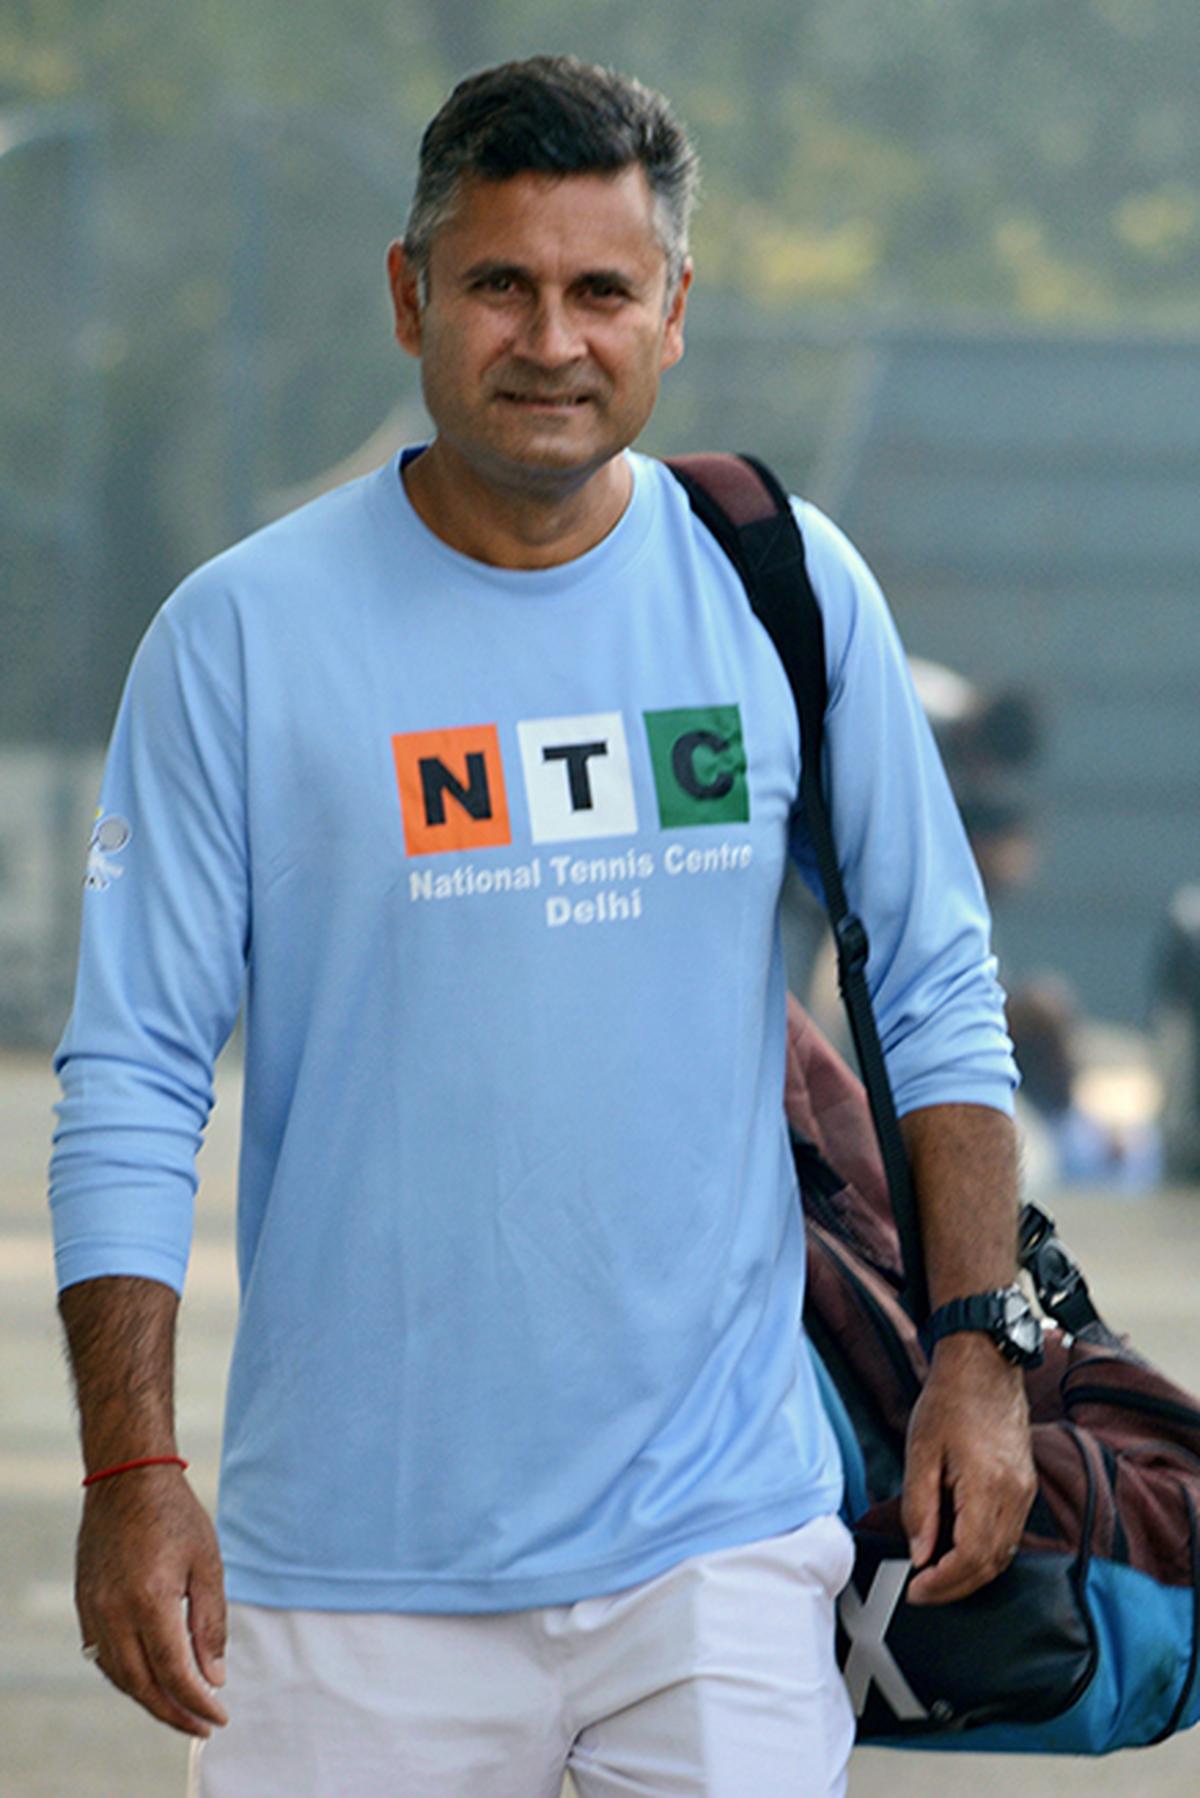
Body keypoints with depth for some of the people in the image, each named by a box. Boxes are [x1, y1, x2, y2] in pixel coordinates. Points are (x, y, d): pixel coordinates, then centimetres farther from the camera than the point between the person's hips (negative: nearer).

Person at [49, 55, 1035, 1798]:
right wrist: (130, 1469, -8)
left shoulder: (785, 591, 5)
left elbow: (938, 993, 12)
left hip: (719, 1539, 1)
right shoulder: (243, 634, -2)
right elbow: (133, 1080, -2)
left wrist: (979, 1349, 4)